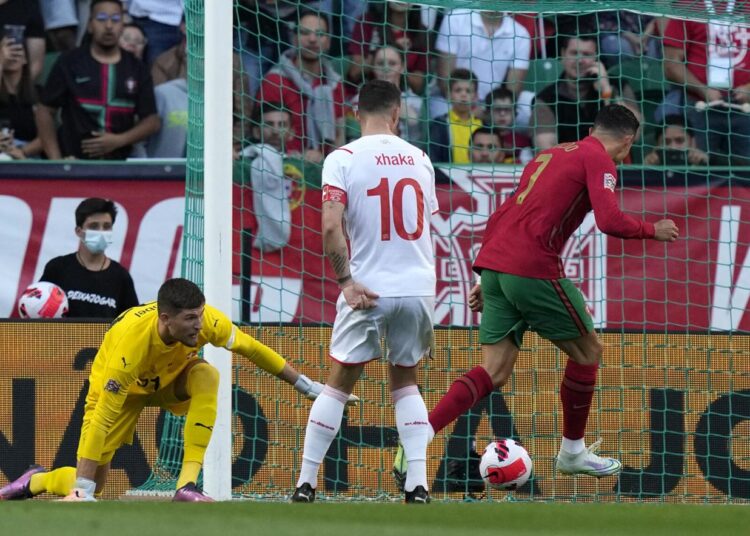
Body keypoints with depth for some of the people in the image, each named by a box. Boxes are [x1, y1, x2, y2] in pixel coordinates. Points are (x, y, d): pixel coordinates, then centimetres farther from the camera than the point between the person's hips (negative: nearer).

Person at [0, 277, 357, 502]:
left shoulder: (207, 321, -31)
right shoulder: (131, 342, -42)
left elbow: (252, 349, -10)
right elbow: (102, 421, -38)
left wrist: (305, 385, -5)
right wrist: (83, 489, -39)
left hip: (171, 378, 3)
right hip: (117, 387, -3)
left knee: (207, 376, -33)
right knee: (89, 489, -8)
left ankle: (187, 486, -32)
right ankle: (36, 482, 28)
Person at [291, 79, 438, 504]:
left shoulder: (343, 159, -5)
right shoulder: (419, 159, 8)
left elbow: (331, 227, -16)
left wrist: (346, 280, -9)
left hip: (369, 290, -3)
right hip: (419, 287, 3)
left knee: (339, 384, 8)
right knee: (406, 381, 17)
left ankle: (306, 484, 8)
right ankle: (418, 483, 4)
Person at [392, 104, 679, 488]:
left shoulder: (548, 155, 26)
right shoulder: (599, 161, 1)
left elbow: (500, 218, 26)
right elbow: (610, 222, -14)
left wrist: (487, 278, 28)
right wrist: (653, 231, 5)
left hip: (494, 265, 8)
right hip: (533, 268, -8)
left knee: (494, 372, 5)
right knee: (587, 351, 12)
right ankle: (572, 453, 23)